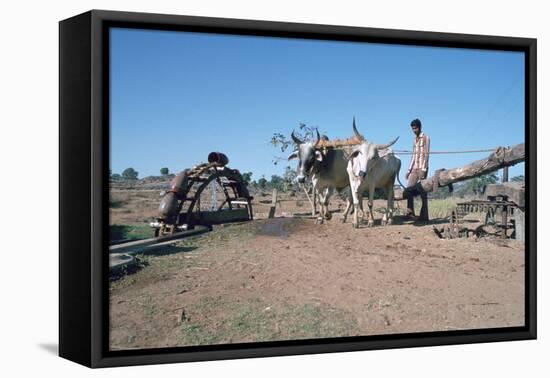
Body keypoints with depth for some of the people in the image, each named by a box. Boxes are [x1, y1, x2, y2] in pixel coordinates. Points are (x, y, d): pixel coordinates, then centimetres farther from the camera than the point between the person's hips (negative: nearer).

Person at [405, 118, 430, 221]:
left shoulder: (425, 138, -3)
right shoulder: (415, 139, 19)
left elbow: (426, 154, -10)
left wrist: (424, 169, -18)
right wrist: (409, 169, 15)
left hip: (422, 167, -7)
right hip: (414, 168, 7)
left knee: (422, 191, -6)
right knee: (409, 188, -3)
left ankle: (424, 216, -4)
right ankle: (410, 212, -2)